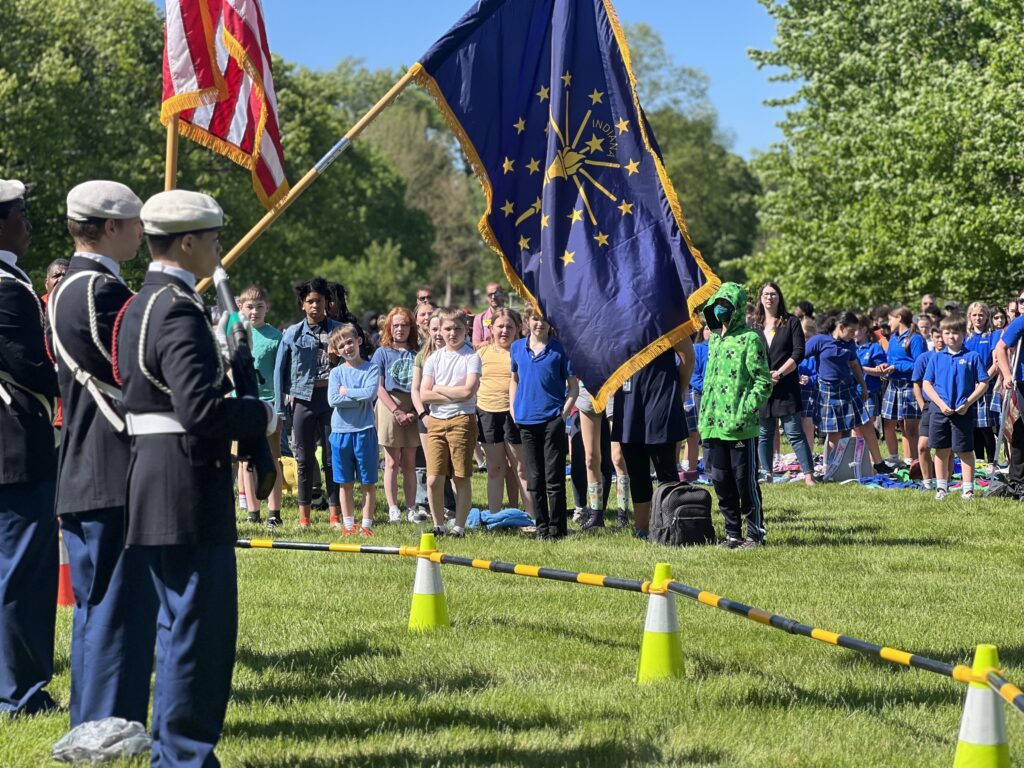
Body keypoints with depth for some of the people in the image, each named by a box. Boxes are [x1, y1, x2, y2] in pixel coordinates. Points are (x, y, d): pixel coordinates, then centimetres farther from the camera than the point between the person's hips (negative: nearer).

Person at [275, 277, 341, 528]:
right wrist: (281, 404, 2)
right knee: (304, 458, 4)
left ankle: (335, 514, 6)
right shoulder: (293, 333, 4)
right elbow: (280, 369, 7)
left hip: (332, 397, 0)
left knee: (333, 456, 2)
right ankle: (304, 515, 10)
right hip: (303, 398, 0)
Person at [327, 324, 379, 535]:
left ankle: (367, 524, 10)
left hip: (364, 431, -2)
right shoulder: (336, 372, 5)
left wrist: (346, 391, -8)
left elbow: (371, 393, -17)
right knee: (345, 483, 9)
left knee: (368, 482, 3)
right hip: (340, 431, 2)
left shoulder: (371, 369, 0)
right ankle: (348, 523, 18)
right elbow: (333, 399, -9)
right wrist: (359, 397, -13)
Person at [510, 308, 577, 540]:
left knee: (554, 478, -3)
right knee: (534, 479, 7)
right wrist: (514, 409, 10)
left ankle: (557, 527, 3)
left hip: (553, 419, -4)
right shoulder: (517, 348, 8)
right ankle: (541, 526, 15)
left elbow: (573, 387, -1)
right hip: (526, 420, 4)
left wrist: (564, 412, -10)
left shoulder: (559, 349, -3)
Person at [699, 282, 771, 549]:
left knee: (745, 481, -2)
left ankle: (755, 533, 6)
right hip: (713, 425, 8)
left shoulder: (749, 339, -7)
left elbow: (763, 382, -12)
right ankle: (733, 533, 19)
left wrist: (745, 412, -19)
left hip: (740, 427, -7)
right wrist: (704, 415, 17)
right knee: (721, 482, 10)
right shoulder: (714, 340, 16)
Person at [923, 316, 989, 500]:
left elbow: (983, 383, -1)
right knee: (941, 451, 8)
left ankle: (968, 488, 5)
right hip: (940, 411, 3)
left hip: (963, 411, -3)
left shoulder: (972, 357, -1)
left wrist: (968, 403, -11)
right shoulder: (937, 358, 7)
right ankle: (941, 487, 17)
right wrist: (941, 404, -8)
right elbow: (926, 384, 6)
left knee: (965, 451, 1)